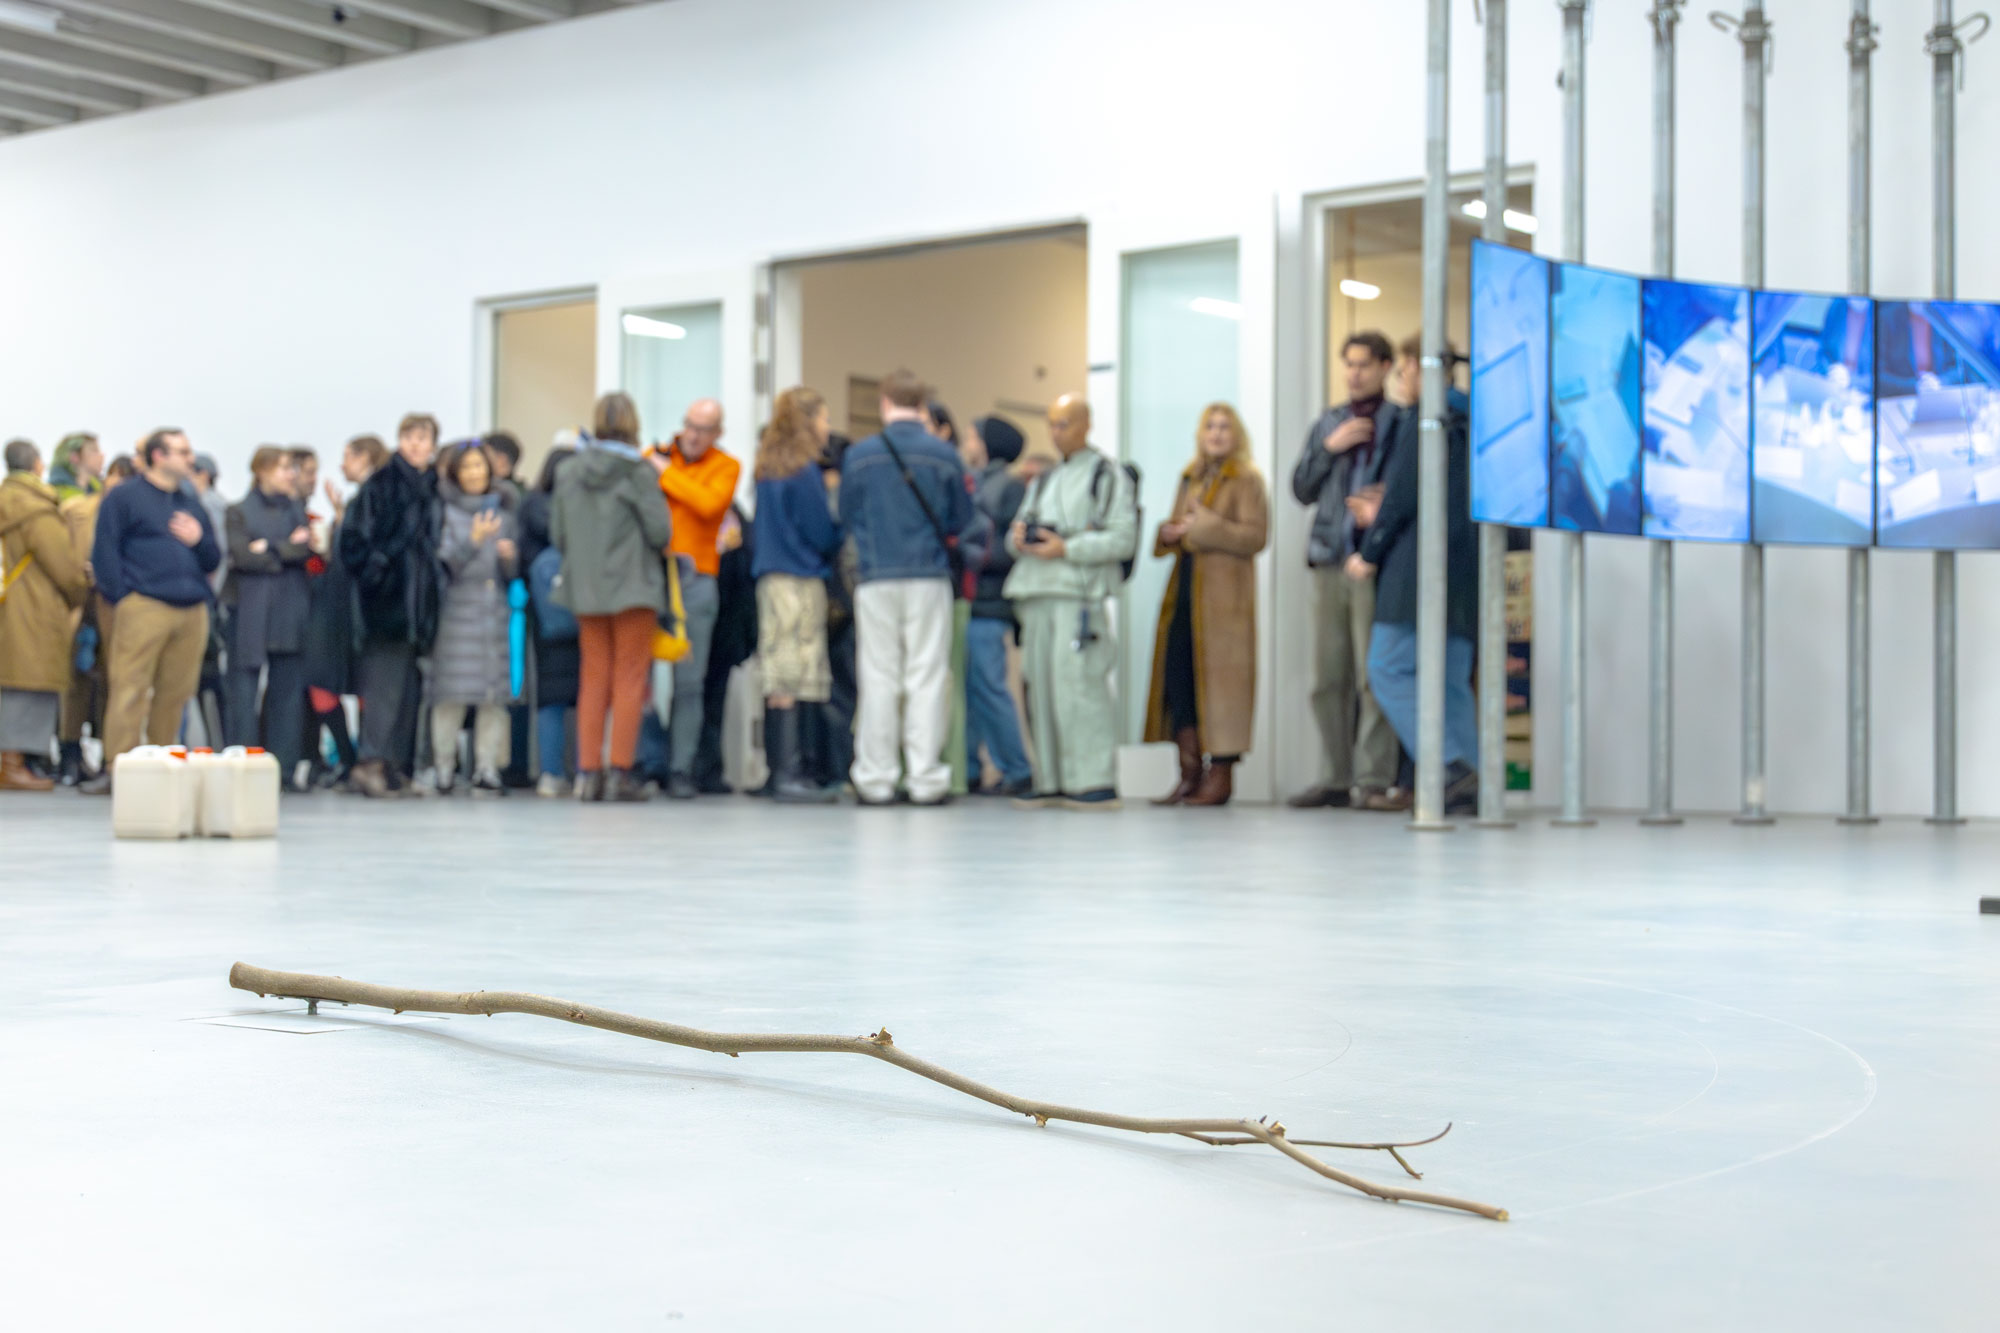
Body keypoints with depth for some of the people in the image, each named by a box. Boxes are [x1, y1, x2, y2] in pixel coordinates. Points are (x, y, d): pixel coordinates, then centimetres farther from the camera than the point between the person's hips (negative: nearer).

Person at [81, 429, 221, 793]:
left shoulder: (192, 504, 22)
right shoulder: (124, 497, 4)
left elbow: (212, 561, 23)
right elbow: (104, 554, -2)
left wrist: (198, 540, 2)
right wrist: (121, 598, -11)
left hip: (192, 611, 6)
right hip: (143, 608, -5)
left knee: (175, 694, 5)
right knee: (129, 691, -9)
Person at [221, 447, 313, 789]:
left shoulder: (297, 509, 16)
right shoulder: (239, 511, 5)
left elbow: (306, 549, 0)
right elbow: (241, 554, -10)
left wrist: (270, 549, -9)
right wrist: (289, 550, -4)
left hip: (291, 610, 4)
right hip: (250, 608, -3)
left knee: (289, 688, 2)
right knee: (243, 688, -4)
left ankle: (285, 767, 6)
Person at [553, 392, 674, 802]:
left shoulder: (570, 472, 4)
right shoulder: (637, 472, -10)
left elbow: (557, 534, 7)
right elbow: (660, 530, -12)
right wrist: (663, 547, 10)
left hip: (585, 588, 4)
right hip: (633, 587, -4)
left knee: (593, 679, 10)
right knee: (629, 679, 1)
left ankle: (588, 772, 7)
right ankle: (621, 772, -4)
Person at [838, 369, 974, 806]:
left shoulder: (858, 455, -1)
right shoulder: (944, 455, -2)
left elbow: (846, 516, 8)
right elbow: (962, 519, 5)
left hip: (876, 577, 1)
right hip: (929, 576, -1)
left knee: (878, 677, 5)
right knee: (928, 677, 2)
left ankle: (875, 779, 6)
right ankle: (926, 778, 1)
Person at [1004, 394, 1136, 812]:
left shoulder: (1107, 475, 2)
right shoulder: (1043, 480, 25)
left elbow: (1123, 539, -8)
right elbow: (1015, 537, 27)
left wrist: (1065, 548, -15)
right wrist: (1018, 537, 2)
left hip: (1079, 594, -7)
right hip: (1038, 595, 7)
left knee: (1078, 687, -14)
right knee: (1041, 688, 5)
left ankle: (1096, 782, -11)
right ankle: (1052, 782, 10)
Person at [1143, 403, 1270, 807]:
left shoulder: (1247, 480, -1)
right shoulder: (1190, 478, 19)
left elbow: (1256, 536, -11)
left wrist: (1203, 527, -15)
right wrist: (1168, 533, 3)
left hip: (1224, 595, -6)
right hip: (1184, 591, 6)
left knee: (1219, 678, -7)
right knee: (1177, 676, 0)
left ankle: (1221, 775, 0)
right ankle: (1190, 773, 7)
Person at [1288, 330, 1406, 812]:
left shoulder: (1401, 423, 3)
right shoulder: (1327, 423, 19)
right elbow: (1301, 489, 15)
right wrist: (1329, 448, 2)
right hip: (1329, 559, 5)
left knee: (1374, 676, -9)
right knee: (1328, 679, 6)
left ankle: (1375, 780, -6)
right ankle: (1339, 777, 13)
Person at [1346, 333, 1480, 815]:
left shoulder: (1424, 420, -6)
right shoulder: (1467, 423, 18)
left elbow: (1402, 497, -12)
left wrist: (1370, 554, -2)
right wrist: (1382, 518, 25)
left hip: (1420, 566, -8)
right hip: (1465, 571, 8)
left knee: (1389, 669, -7)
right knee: (1451, 681, 8)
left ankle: (1450, 769, -19)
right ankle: (1468, 789, 1)